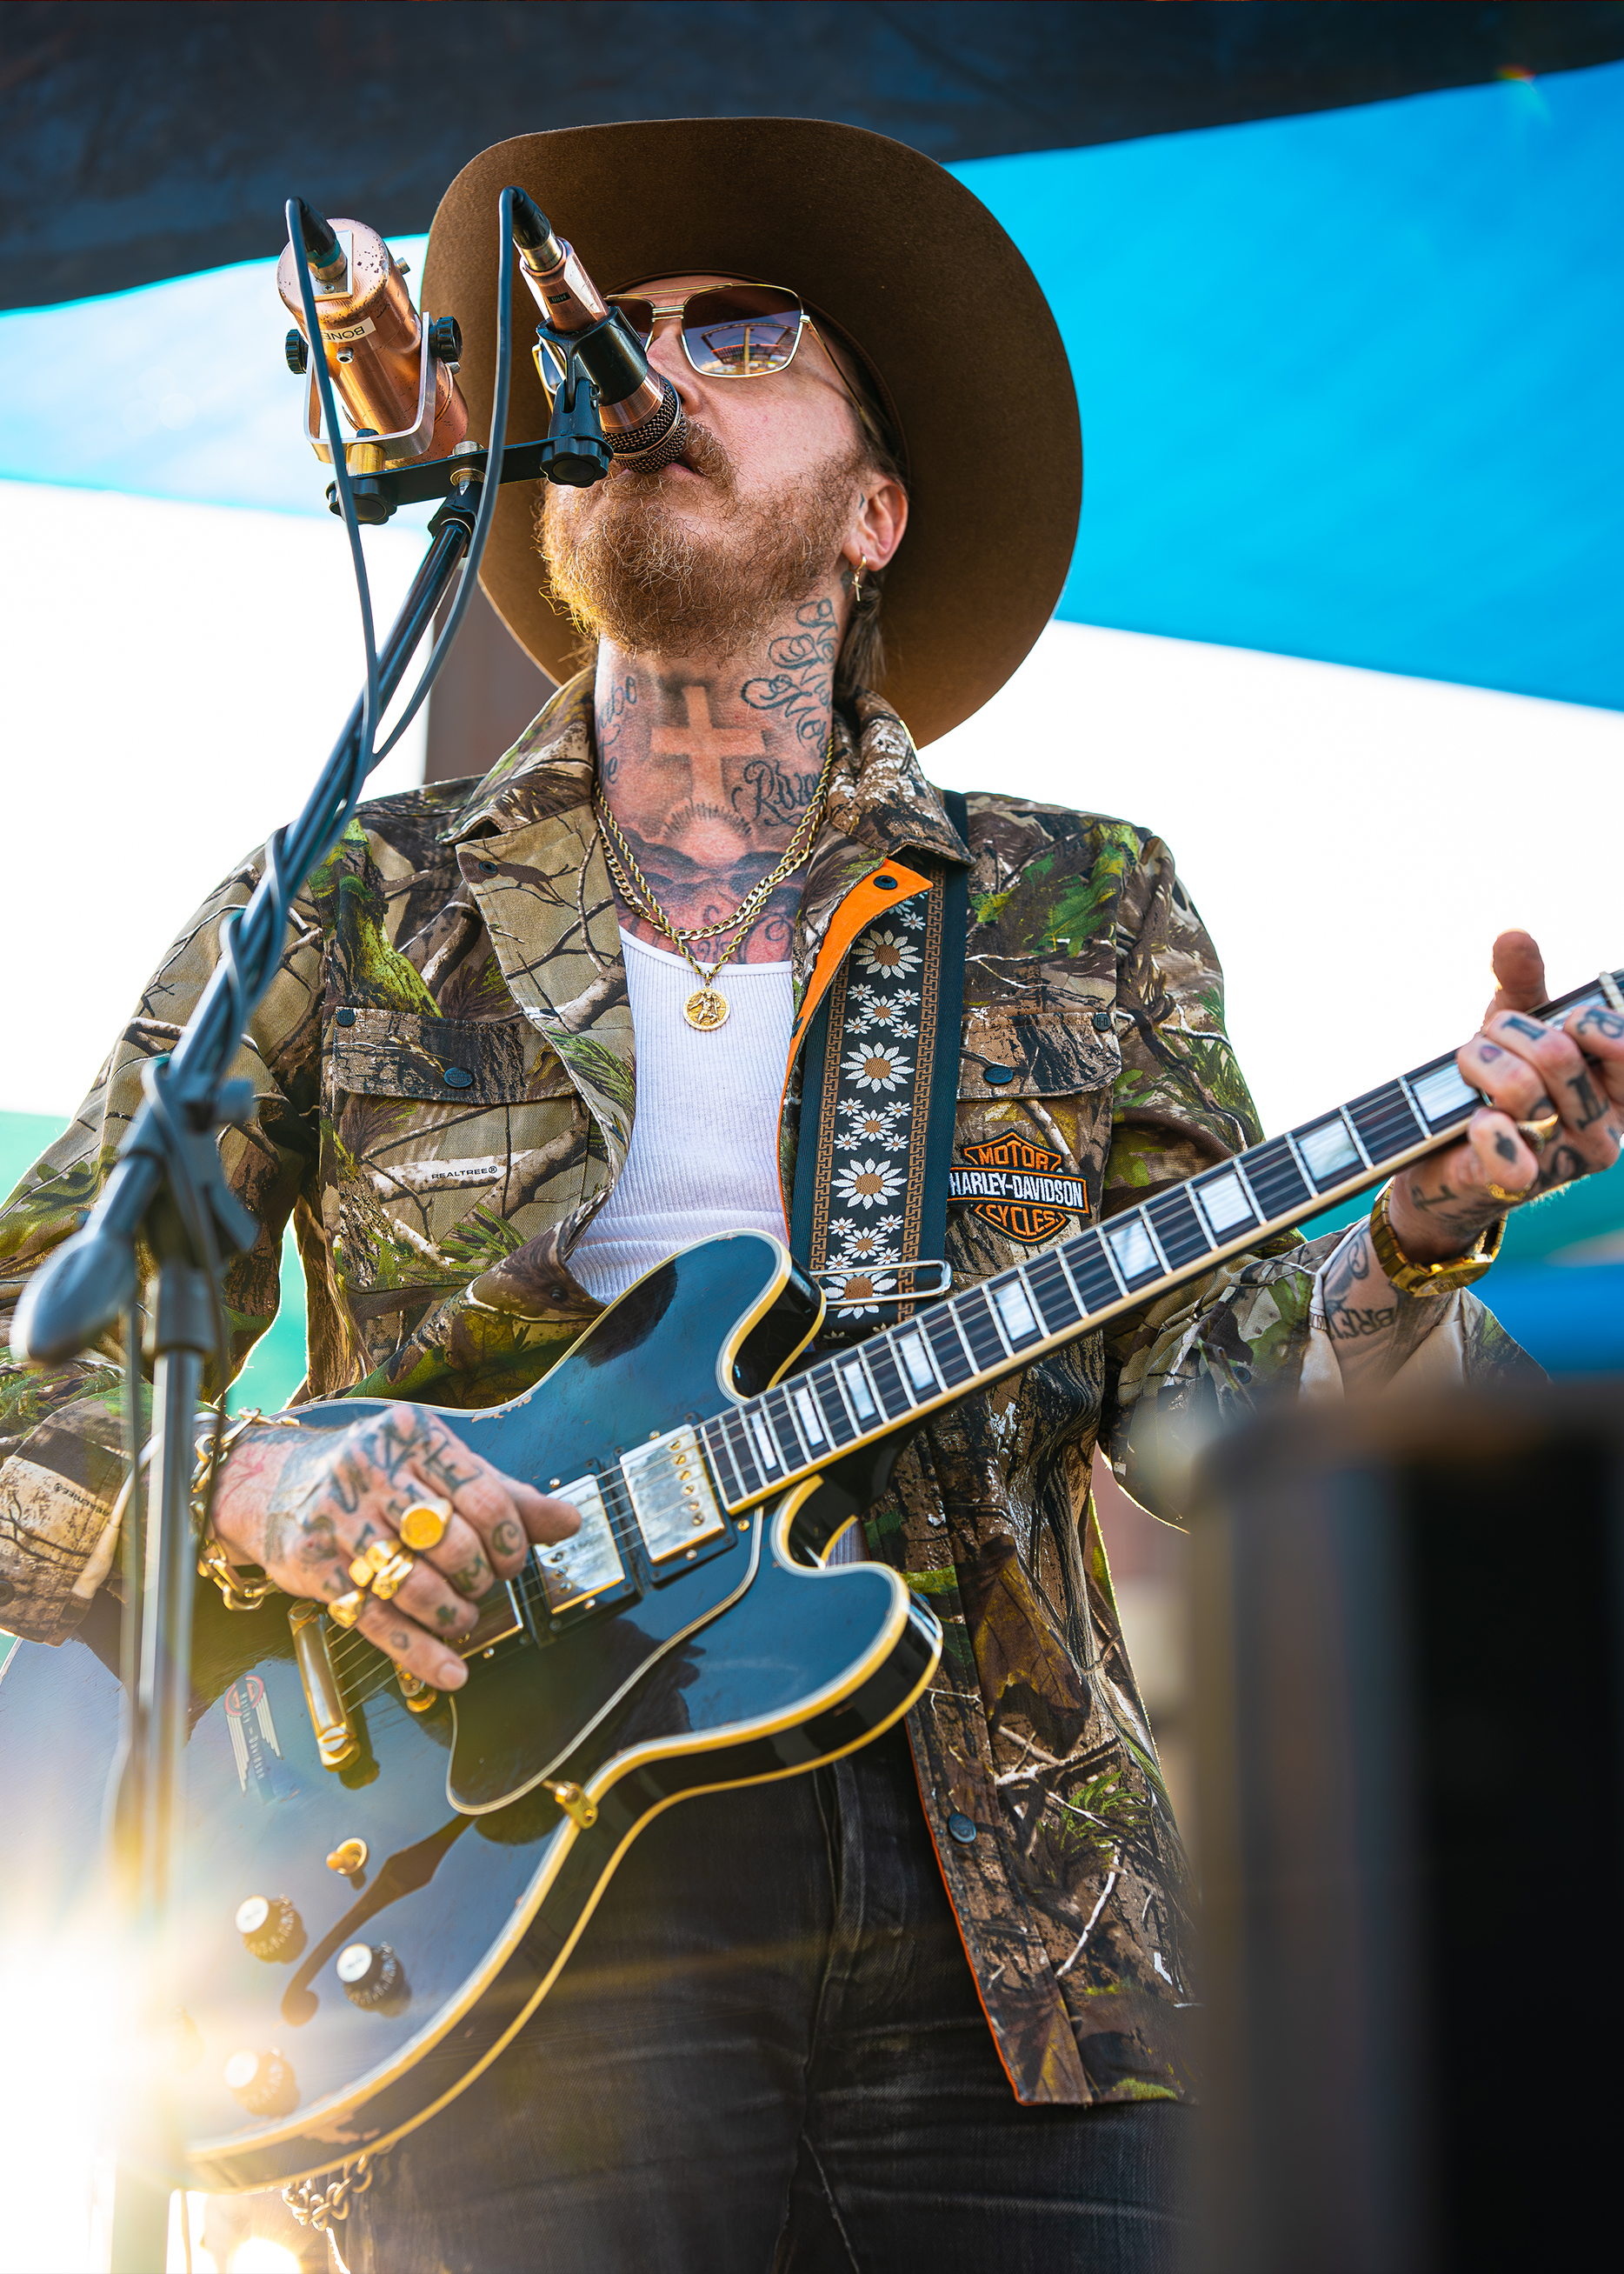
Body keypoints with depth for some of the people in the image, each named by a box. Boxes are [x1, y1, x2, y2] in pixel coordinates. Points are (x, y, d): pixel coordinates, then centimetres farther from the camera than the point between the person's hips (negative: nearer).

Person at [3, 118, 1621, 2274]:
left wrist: (1413, 1240, -13)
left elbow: (1208, 1390, 6)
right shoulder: (344, 917, 9)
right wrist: (262, 1490, -13)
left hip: (1008, 1921, 2)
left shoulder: (1083, 910, 14)